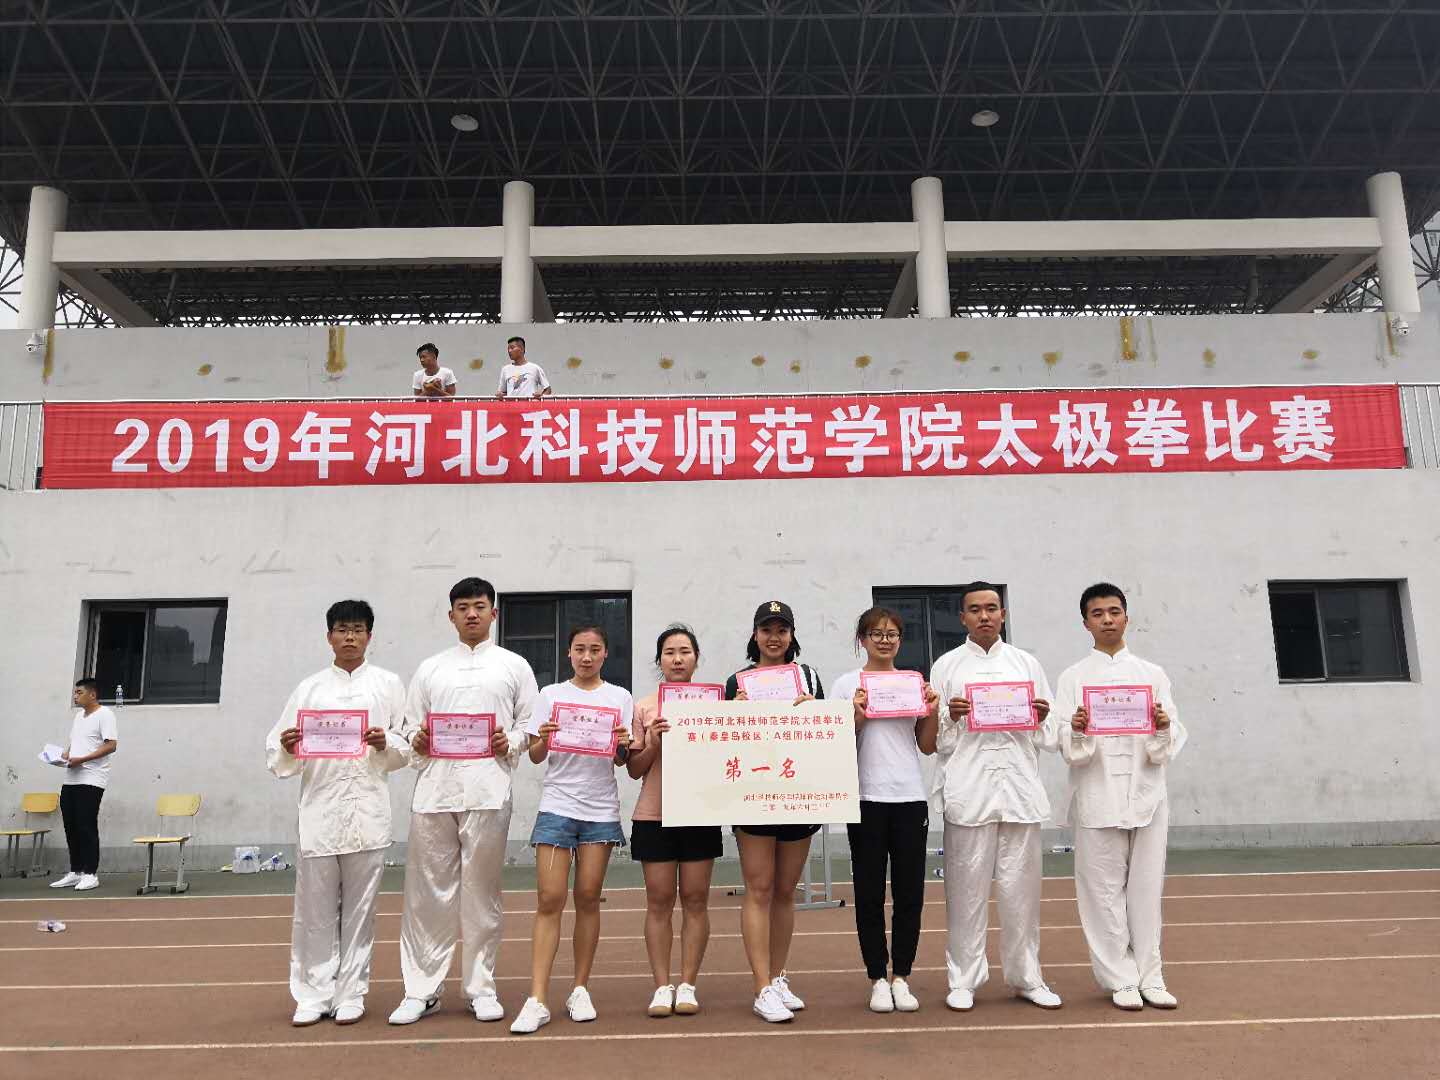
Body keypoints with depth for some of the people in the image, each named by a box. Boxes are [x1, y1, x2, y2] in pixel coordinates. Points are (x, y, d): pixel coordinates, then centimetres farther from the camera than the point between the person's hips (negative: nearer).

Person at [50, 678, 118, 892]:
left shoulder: (104, 714, -8)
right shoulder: (79, 715, 18)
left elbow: (111, 745, -16)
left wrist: (82, 759, -21)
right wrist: (65, 753, 6)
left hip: (91, 780, -8)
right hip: (71, 779, 8)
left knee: (87, 826, -7)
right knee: (71, 826, 9)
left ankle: (91, 874, -1)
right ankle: (75, 873, 18)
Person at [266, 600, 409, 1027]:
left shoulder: (388, 684, 8)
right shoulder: (308, 688, 11)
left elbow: (408, 748, 6)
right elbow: (279, 758, 8)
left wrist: (385, 744, -14)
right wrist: (287, 749, -14)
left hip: (368, 812, -1)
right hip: (319, 812, 1)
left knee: (359, 908, 6)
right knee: (315, 909, 5)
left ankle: (350, 994, 18)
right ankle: (313, 995, 18)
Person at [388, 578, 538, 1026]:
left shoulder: (514, 666, 12)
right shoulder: (430, 668, 17)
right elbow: (410, 727, 16)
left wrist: (511, 742, -10)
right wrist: (417, 741, -5)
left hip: (487, 791, -1)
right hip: (434, 788, 2)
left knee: (481, 892, 4)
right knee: (428, 892, 3)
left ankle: (481, 988, 16)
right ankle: (421, 990, 14)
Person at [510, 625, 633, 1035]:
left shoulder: (620, 698, 7)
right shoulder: (551, 695, 6)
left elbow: (621, 760, 7)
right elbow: (535, 756, 6)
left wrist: (623, 745, -15)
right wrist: (543, 740, -16)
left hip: (601, 809, 1)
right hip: (557, 805, -1)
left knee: (588, 898, 5)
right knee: (549, 899, -6)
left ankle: (580, 991, 18)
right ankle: (537, 1000, -3)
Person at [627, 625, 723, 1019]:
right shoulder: (644, 707, 4)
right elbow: (634, 770, 3)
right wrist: (654, 743, -14)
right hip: (654, 815, 0)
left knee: (695, 901, 4)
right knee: (659, 902, 4)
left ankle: (687, 985, 14)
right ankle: (662, 986, 12)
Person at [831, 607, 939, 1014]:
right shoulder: (846, 685, 1)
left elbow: (927, 746, 10)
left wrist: (933, 711, -5)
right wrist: (857, 717, -16)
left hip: (910, 798, 3)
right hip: (867, 799, -2)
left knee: (910, 892, 6)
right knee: (870, 892, 3)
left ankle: (902, 977, 18)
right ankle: (878, 979, 14)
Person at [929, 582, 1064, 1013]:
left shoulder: (1026, 663, 12)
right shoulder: (947, 666, 7)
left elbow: (1049, 737, 13)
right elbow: (935, 738, 5)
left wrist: (1041, 718, -8)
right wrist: (950, 718, -15)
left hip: (1019, 788, 2)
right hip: (968, 791, -2)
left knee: (1021, 888, 7)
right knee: (967, 889, 2)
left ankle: (1026, 978, 21)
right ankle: (963, 980, 14)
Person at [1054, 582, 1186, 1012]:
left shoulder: (1153, 675, 9)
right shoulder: (1073, 678, 4)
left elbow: (1170, 747, 4)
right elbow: (1068, 749, -3)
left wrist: (1163, 728, -18)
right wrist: (1077, 731, -25)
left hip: (1147, 795, 2)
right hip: (1097, 798, -1)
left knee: (1146, 888, 7)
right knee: (1105, 891, 3)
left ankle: (1150, 977, 19)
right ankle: (1121, 980, 15)